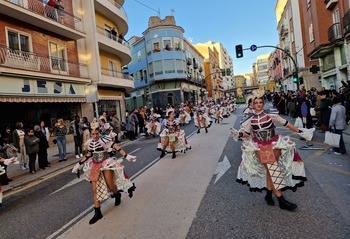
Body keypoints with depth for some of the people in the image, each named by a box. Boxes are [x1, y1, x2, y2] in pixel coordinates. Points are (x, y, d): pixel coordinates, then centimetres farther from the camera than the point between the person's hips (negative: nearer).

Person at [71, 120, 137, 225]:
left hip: (107, 163, -5)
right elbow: (87, 155, 16)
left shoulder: (104, 139, -17)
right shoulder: (89, 143, 1)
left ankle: (117, 195, 31)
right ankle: (97, 213, 16)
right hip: (95, 166, 5)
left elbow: (116, 147, -27)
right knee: (95, 189, 4)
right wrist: (79, 164, 18)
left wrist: (127, 156, -36)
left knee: (110, 185, -8)